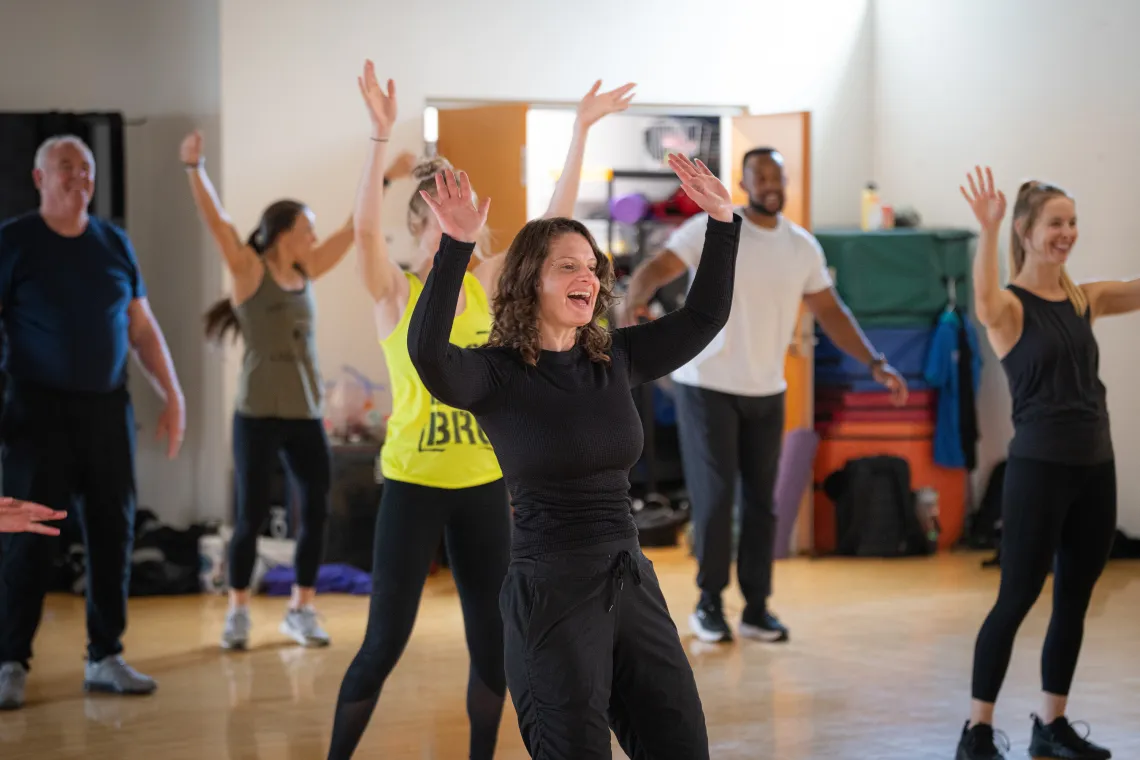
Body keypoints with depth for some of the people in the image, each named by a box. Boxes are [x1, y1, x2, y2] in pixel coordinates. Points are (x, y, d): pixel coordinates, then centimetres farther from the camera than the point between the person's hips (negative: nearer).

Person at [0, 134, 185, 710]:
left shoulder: (114, 243, 10)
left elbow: (143, 327, 14)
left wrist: (172, 395, 9)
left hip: (108, 408, 4)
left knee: (113, 533, 5)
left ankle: (105, 658, 14)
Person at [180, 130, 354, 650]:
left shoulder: (306, 273, 11)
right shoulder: (250, 272, -4)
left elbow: (352, 229, 17)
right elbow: (216, 222, -15)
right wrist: (194, 168, -26)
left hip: (307, 415, 6)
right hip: (259, 415, -5)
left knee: (316, 511, 3)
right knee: (252, 515, 0)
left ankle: (301, 609, 15)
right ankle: (238, 611, 13)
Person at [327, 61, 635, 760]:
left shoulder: (487, 284, 3)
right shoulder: (397, 293, -7)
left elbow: (554, 221, 0)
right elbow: (366, 226, -26)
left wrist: (582, 129, -5)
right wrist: (382, 136, -36)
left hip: (484, 485, 4)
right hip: (413, 484, -4)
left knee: (492, 638, 8)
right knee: (386, 641, 0)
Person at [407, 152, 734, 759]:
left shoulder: (615, 361, 9)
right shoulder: (497, 373, -8)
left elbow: (703, 317, 14)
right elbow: (427, 352, -27)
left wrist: (722, 222, 6)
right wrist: (456, 248, -35)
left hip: (632, 583, 6)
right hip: (551, 592, -6)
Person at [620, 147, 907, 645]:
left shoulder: (803, 247, 5)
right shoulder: (710, 230, -10)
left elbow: (830, 311, 12)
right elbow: (654, 270, -19)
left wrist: (875, 363, 4)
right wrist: (633, 304, -42)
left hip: (766, 392, 4)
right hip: (707, 385, -4)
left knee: (761, 501, 6)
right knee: (714, 497, -3)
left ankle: (756, 608, 15)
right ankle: (709, 603, 13)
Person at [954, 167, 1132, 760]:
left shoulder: (1084, 299, 10)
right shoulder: (1010, 305, -9)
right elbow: (985, 304, -33)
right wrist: (987, 231, -47)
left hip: (1096, 466, 7)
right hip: (1039, 467, -7)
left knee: (1074, 602, 12)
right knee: (1016, 599, -2)